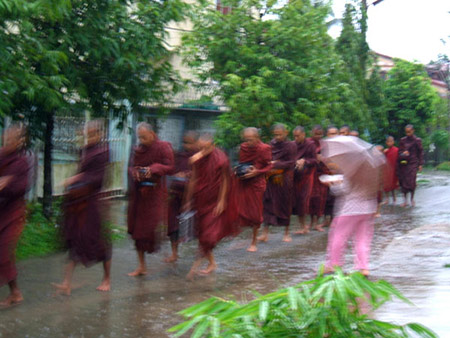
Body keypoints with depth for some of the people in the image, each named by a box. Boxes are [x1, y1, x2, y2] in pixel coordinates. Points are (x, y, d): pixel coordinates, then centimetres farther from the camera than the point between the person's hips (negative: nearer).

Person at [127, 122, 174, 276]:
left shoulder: (163, 147, -4)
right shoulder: (138, 150, 12)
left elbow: (169, 167, -8)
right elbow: (131, 167, 15)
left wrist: (153, 169, -23)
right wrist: (135, 172, -8)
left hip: (155, 192, -5)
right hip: (138, 193, 5)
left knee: (152, 225, -13)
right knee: (137, 229, 4)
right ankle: (141, 266, 11)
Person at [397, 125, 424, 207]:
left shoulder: (417, 140, 1)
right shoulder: (402, 140, 8)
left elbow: (420, 153, 4)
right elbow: (399, 151, 10)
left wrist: (420, 164, 1)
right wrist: (402, 154, -14)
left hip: (413, 163, -2)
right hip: (403, 163, 2)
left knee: (411, 181, -7)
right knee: (403, 181, 0)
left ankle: (412, 199, 11)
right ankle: (405, 200, 11)